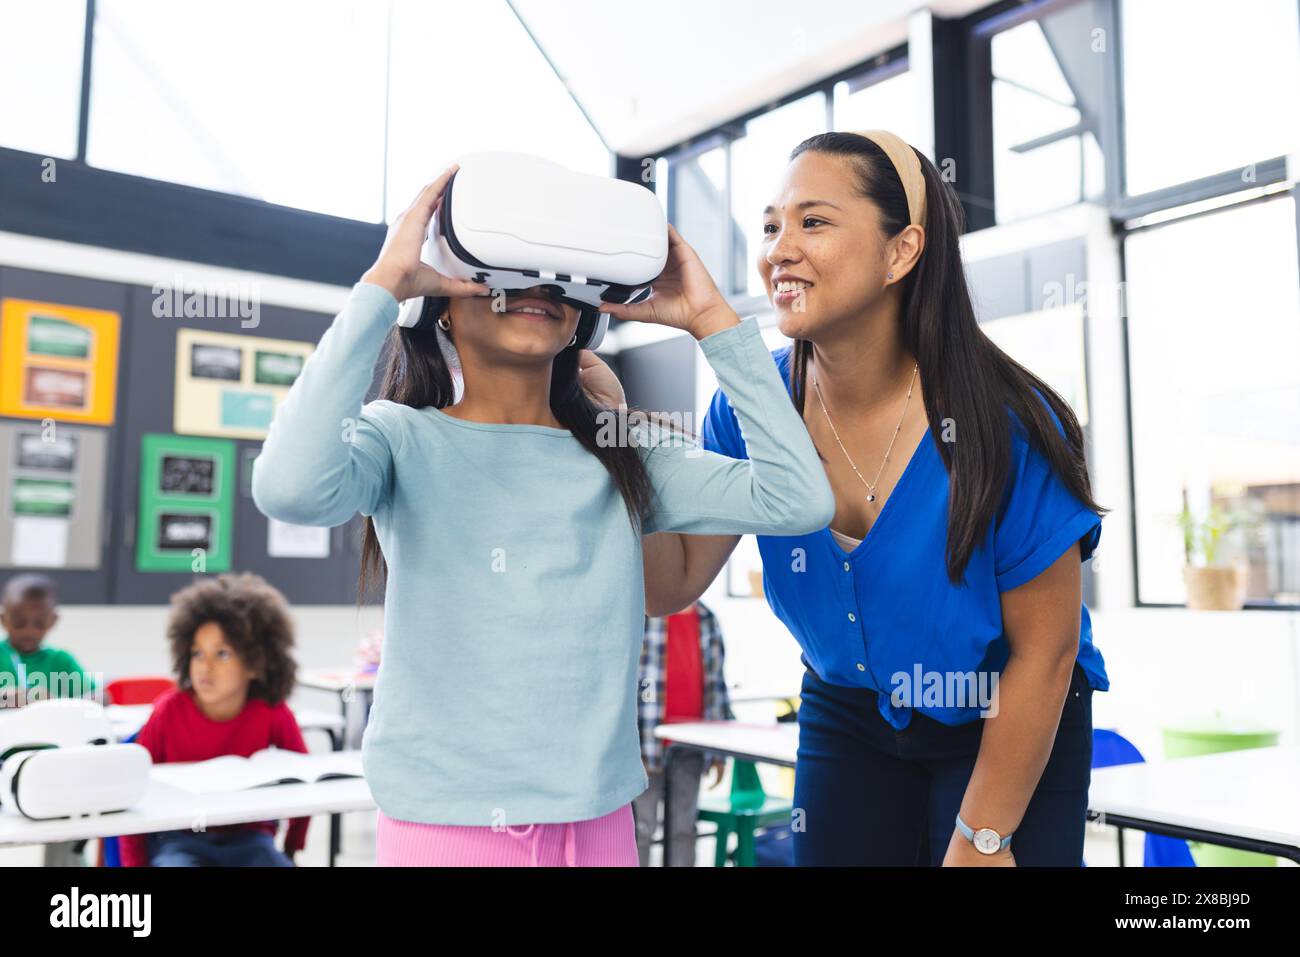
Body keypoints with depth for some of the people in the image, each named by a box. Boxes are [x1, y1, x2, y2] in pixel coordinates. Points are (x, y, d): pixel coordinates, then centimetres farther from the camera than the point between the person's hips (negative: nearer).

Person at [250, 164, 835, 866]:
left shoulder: (625, 453, 2)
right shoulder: (403, 440, -7)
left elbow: (798, 500, -9)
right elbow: (291, 487, -29)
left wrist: (712, 321, -7)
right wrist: (383, 283, -22)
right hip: (442, 826, -3)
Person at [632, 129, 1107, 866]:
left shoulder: (1005, 426, -26)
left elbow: (1043, 653, -18)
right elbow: (674, 581, -12)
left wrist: (980, 839, -11)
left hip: (1006, 729, -3)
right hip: (848, 718, 4)